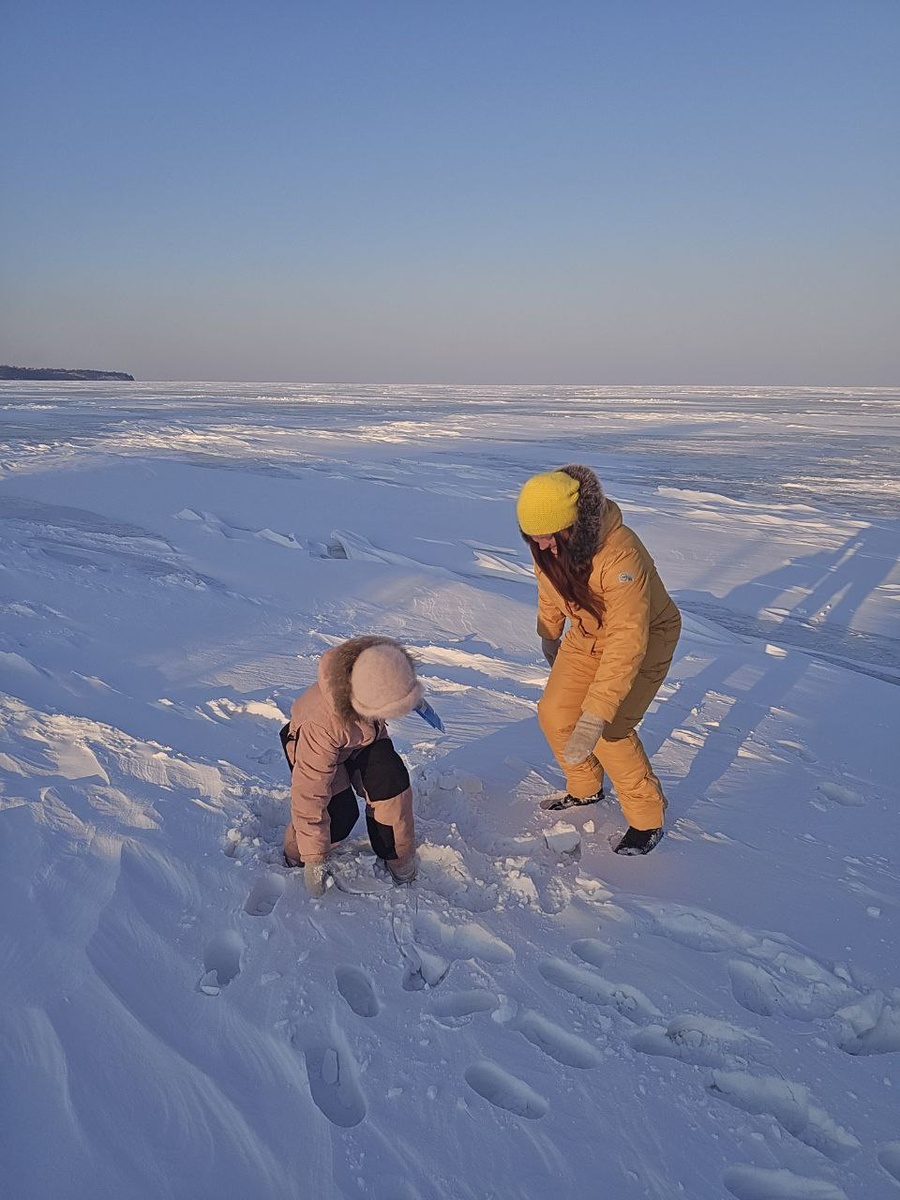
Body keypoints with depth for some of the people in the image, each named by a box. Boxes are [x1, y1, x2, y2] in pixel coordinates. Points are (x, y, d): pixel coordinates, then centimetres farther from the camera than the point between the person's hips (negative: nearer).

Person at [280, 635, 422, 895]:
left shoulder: (381, 681, -34)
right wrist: (313, 858, -34)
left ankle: (398, 858, 6)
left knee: (391, 783, -17)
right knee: (339, 814, -19)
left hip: (365, 737, 5)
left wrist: (413, 697, 16)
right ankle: (296, 855, 12)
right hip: (309, 744, -4)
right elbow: (309, 793, -39)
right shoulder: (323, 723, -47)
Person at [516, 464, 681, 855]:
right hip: (588, 633, 7)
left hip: (645, 636, -6)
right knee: (554, 714, 1)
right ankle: (586, 789, 28)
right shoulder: (549, 545, -18)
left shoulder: (620, 555, -41)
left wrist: (593, 719, -48)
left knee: (609, 731, -16)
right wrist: (549, 635, 21)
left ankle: (648, 820, 7)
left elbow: (627, 644, -44)